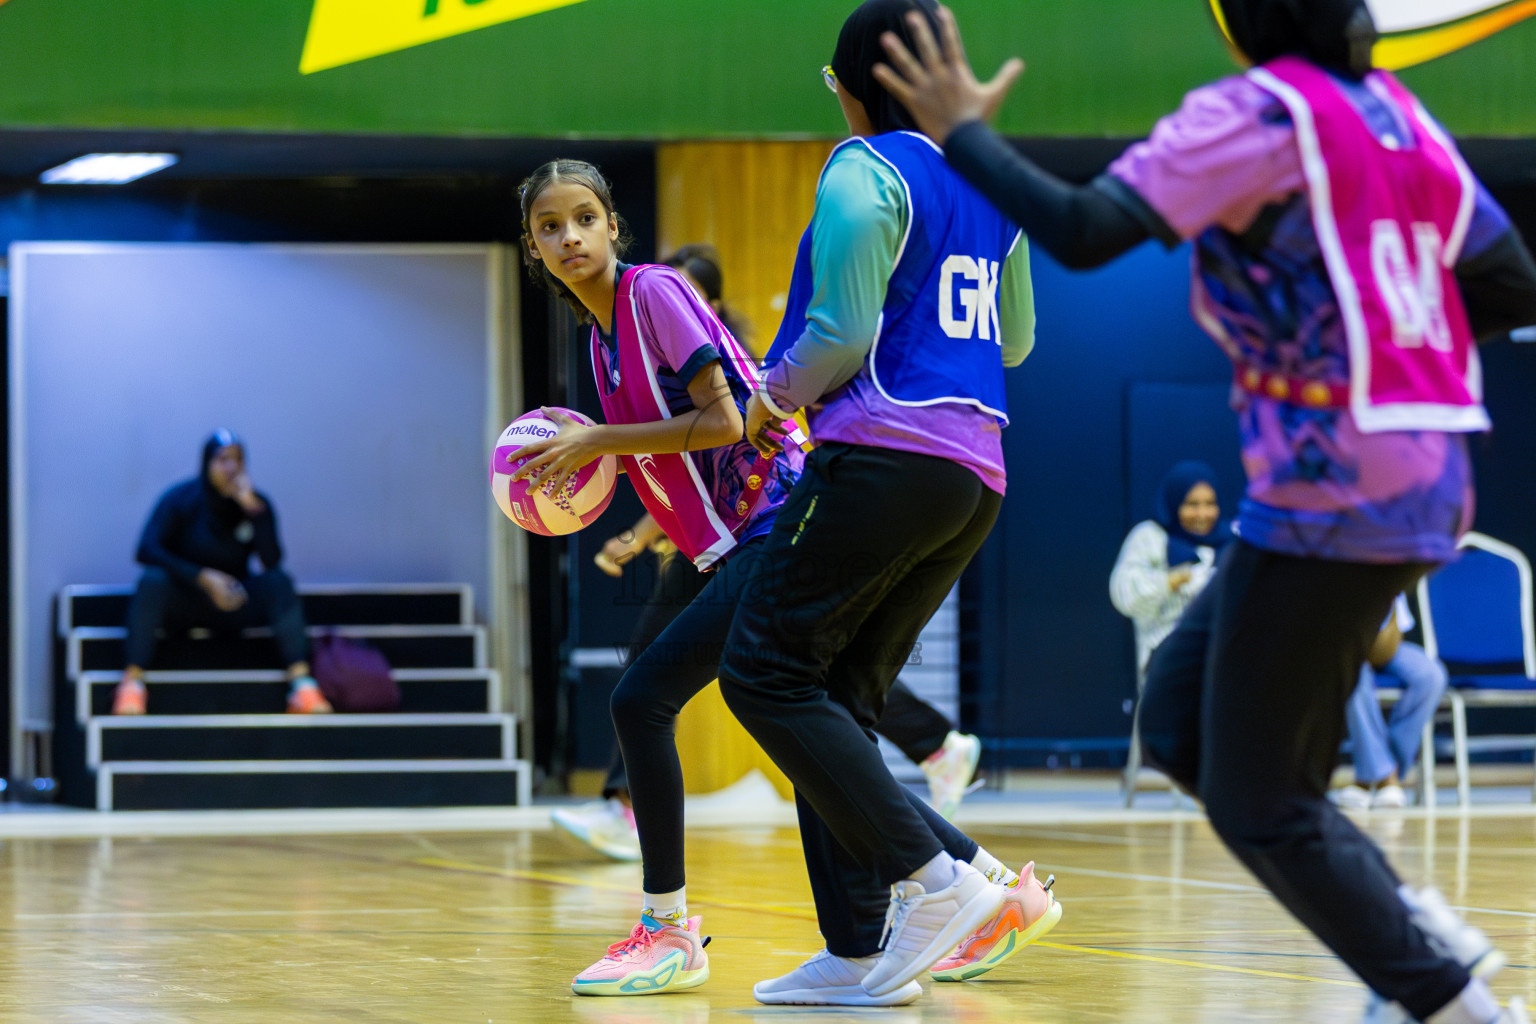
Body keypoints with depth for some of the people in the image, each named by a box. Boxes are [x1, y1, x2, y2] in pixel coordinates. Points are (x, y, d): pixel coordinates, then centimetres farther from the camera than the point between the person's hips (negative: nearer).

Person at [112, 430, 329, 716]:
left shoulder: (257, 503, -5)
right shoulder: (181, 499, -10)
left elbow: (272, 561, -18)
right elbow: (147, 550, -21)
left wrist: (253, 508, -28)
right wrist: (203, 577, -30)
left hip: (231, 602, 2)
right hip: (181, 602, -2)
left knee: (278, 582, -25)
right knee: (152, 581, -33)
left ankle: (301, 681, -35)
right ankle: (133, 680, -38)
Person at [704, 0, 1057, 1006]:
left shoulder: (865, 172, -6)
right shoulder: (991, 186, 19)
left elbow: (843, 335, -12)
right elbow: (1015, 339, 29)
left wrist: (774, 396, 5)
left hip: (886, 455, -9)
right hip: (977, 476, 9)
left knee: (766, 669, -7)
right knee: (841, 700, 10)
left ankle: (941, 880, -16)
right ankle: (859, 951, 2)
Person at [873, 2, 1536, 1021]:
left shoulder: (1255, 113, -13)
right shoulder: (1395, 111, 10)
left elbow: (1082, 232, -20)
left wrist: (963, 132, -8)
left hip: (1329, 495, -8)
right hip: (1420, 483, 8)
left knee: (1257, 795, 2)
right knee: (1181, 720, 16)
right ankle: (1416, 930, 12)